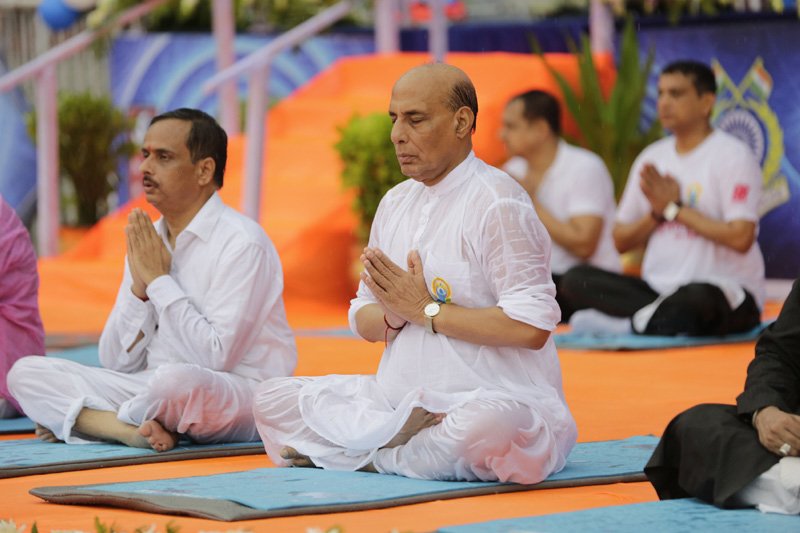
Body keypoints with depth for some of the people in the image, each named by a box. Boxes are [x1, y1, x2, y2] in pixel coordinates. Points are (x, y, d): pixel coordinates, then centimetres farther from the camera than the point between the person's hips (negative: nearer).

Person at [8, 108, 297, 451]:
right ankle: (135, 430, -21)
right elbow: (117, 364, 8)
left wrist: (159, 279, -14)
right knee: (26, 372, -4)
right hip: (153, 385, 7)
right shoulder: (146, 240, 9)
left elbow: (214, 358, -21)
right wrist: (140, 285, -7)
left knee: (178, 380, -41)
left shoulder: (241, 243, -12)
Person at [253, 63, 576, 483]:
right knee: (271, 399, 1)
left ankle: (377, 459, -13)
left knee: (490, 425, -42)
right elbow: (364, 322, 16)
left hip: (491, 397, -7)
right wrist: (393, 315, -9)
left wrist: (426, 310, -15)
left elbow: (531, 327, -20)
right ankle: (405, 433, -11)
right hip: (404, 397, 7)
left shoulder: (496, 204, -11)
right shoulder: (396, 204, 14)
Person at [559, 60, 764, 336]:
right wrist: (657, 213, -4)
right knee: (577, 279, -15)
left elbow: (741, 237, -17)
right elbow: (621, 241, 15)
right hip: (657, 289, 6)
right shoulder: (651, 158, 14)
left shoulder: (732, 156, -4)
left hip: (728, 293, -6)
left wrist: (674, 208, -10)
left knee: (698, 297, -43)